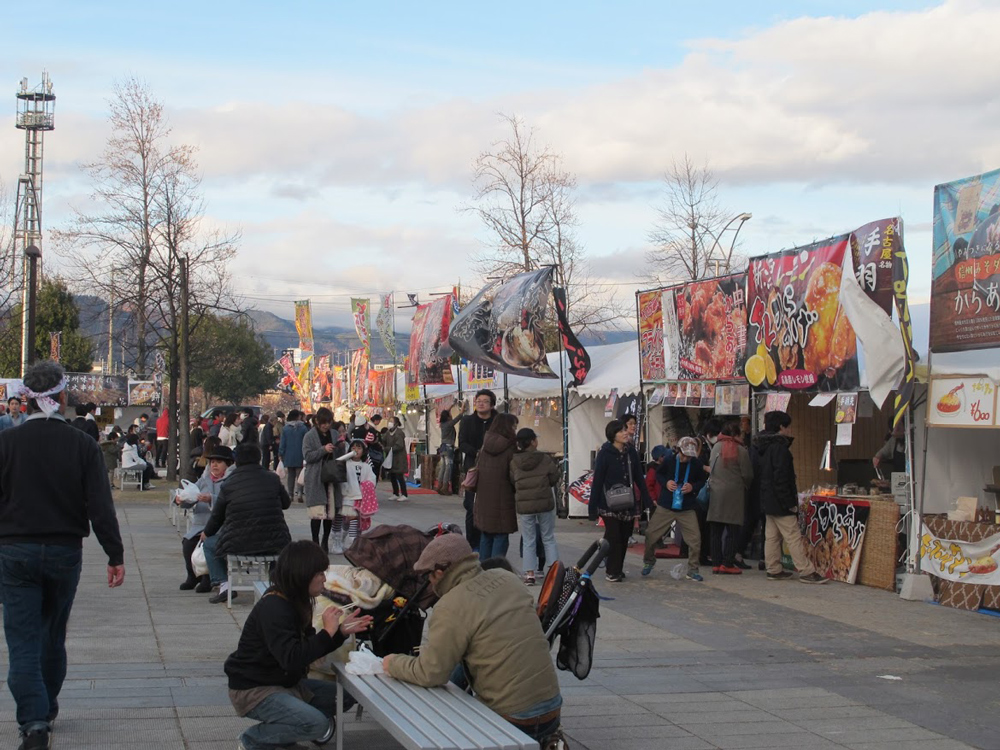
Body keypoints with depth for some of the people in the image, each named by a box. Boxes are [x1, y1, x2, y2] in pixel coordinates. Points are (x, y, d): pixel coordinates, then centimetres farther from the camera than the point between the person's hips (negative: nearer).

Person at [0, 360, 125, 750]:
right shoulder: (83, 445, -7)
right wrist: (116, 555, -3)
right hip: (65, 553, 2)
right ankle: (46, 710, 32)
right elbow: (101, 507, -8)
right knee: (53, 636, 19)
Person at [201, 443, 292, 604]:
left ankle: (223, 584, 8)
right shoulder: (272, 479, 1)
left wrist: (206, 533, 28)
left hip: (238, 545, -2)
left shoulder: (228, 485, -3)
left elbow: (217, 516, 8)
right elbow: (286, 503, 15)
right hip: (273, 545, 2)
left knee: (209, 544, 24)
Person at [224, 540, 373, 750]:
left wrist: (342, 632, -1)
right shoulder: (273, 608, -24)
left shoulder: (294, 602, 6)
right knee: (317, 724, -27)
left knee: (345, 696, 9)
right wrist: (327, 632, -26)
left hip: (284, 682, 10)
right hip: (253, 690, -10)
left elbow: (310, 649, 12)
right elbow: (292, 658, -34)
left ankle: (278, 733, 10)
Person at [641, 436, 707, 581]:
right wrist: (665, 483, -12)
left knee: (695, 539, -7)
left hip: (686, 509, 0)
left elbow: (703, 481, 6)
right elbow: (659, 474, 8)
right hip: (665, 506, 0)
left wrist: (693, 487, -14)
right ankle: (648, 562, 29)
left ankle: (693, 570, 8)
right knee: (651, 534, 3)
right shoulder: (669, 460, -9)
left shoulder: (696, 464, -8)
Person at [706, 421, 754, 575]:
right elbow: (747, 475, -4)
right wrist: (745, 487, 15)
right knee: (732, 531, 1)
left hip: (716, 493, 4)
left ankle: (716, 563, 10)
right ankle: (728, 564, -2)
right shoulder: (741, 451, -7)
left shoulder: (716, 447, 2)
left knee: (716, 531, 8)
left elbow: (710, 468, 8)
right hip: (734, 493, -4)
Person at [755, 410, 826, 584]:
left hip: (767, 500, 9)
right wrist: (790, 503, -18)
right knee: (793, 537, -7)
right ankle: (806, 572, -5)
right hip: (780, 502, -9)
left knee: (771, 536, 11)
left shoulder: (762, 447, 13)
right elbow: (781, 478, -21)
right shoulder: (779, 447, -17)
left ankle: (774, 570, 15)